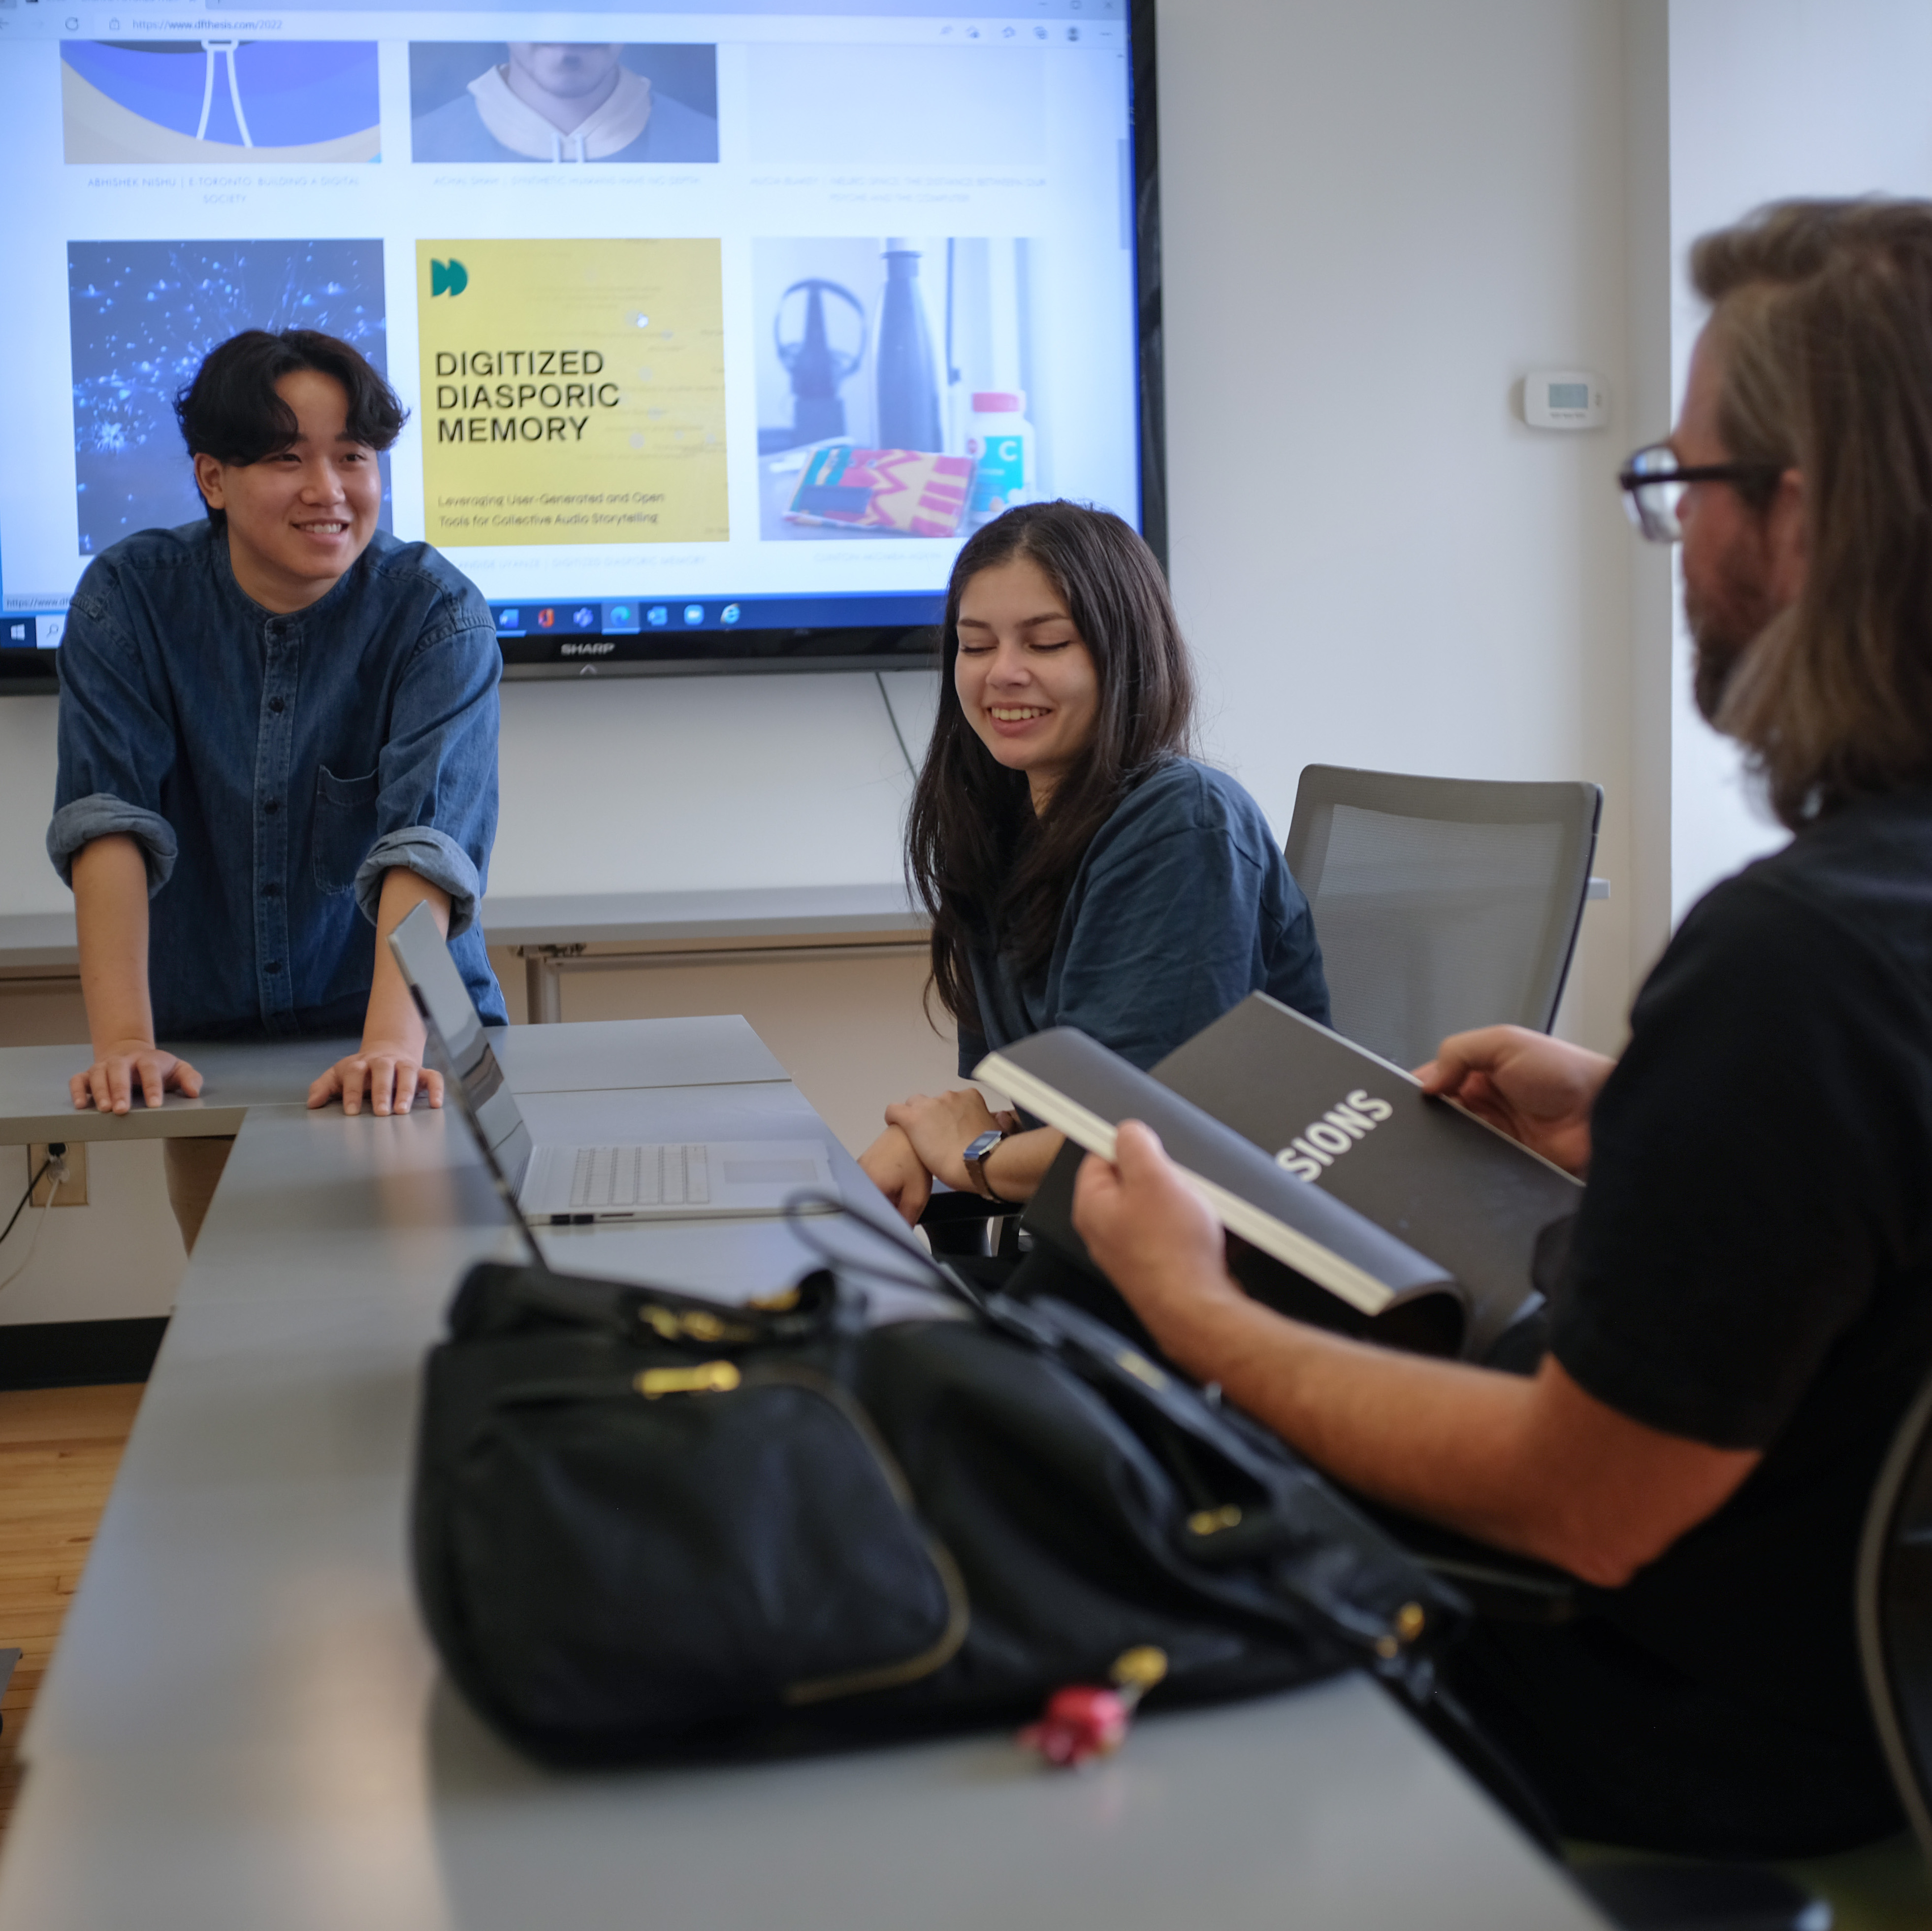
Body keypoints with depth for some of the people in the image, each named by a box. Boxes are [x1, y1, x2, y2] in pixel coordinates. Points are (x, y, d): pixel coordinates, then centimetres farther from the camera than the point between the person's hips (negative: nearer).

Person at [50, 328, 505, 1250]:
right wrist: (122, 1038, -30)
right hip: (208, 1043, 2)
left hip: (413, 1038, -1)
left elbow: (427, 837, -25)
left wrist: (392, 1043, -41)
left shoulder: (438, 612, -13)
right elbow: (109, 819, -17)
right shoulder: (130, 600, -7)